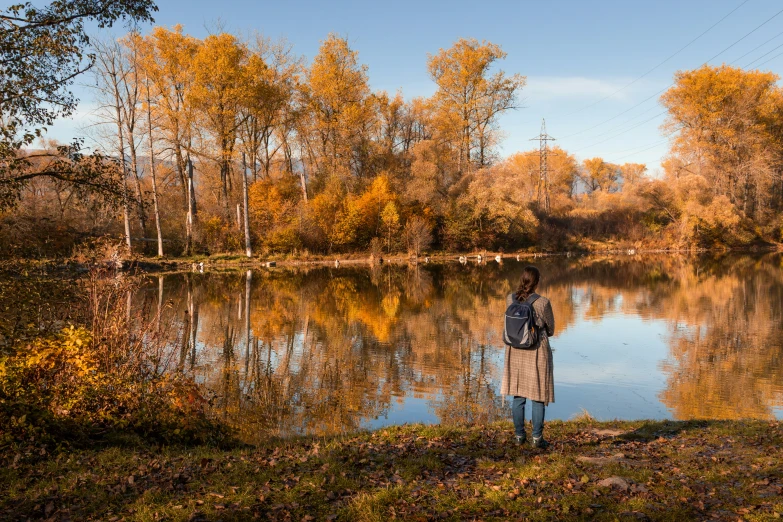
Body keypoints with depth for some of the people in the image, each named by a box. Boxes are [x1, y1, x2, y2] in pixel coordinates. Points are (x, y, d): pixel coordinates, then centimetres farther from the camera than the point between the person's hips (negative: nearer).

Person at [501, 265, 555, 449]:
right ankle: (537, 438, 12)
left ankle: (519, 435, 20)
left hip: (515, 352, 4)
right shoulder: (543, 302, -18)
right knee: (538, 396, 8)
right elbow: (550, 329, -1)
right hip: (537, 352, -4)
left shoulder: (510, 299, -6)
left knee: (518, 394, 13)